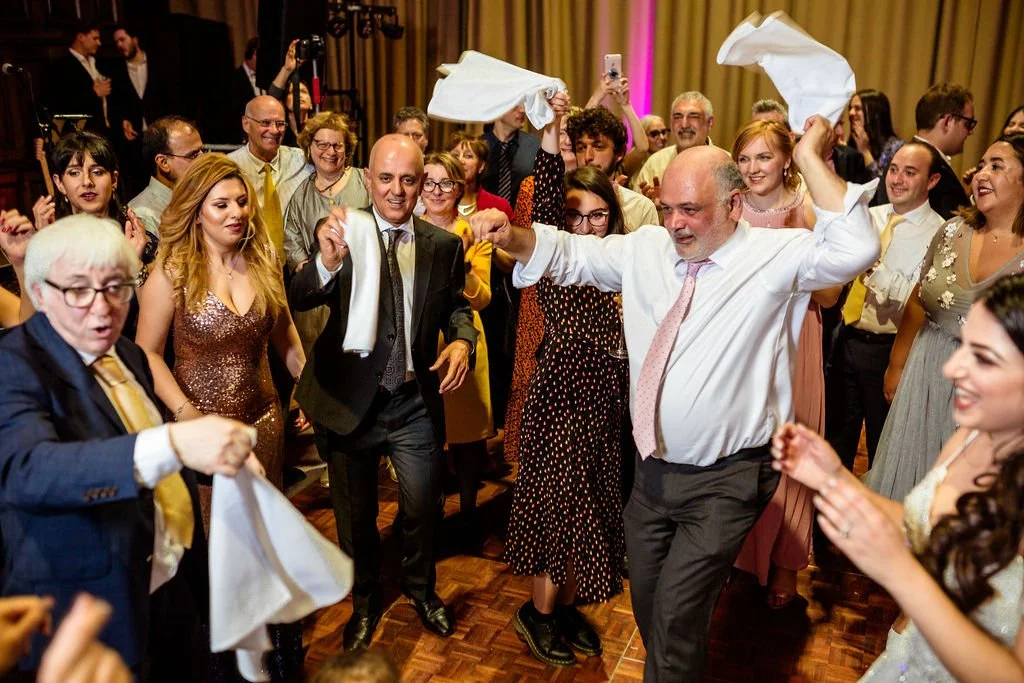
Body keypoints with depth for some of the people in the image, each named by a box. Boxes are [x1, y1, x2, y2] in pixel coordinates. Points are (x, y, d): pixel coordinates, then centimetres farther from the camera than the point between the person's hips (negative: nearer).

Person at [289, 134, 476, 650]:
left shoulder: (444, 246, -2)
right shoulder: (342, 233, -11)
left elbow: (457, 307, 8)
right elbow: (297, 300, -23)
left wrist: (462, 339, -15)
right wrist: (327, 262, -45)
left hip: (417, 401, 2)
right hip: (349, 401, -1)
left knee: (423, 508, 17)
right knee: (355, 516, 19)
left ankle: (420, 587, 47)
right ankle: (365, 599, 46)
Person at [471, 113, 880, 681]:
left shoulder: (775, 256, -11)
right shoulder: (645, 247, 3)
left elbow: (854, 250, -26)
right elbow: (572, 254, 10)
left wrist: (810, 159, -24)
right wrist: (513, 238, -7)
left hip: (724, 481, -5)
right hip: (652, 470, 6)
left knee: (675, 617, -3)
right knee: (647, 606, 20)